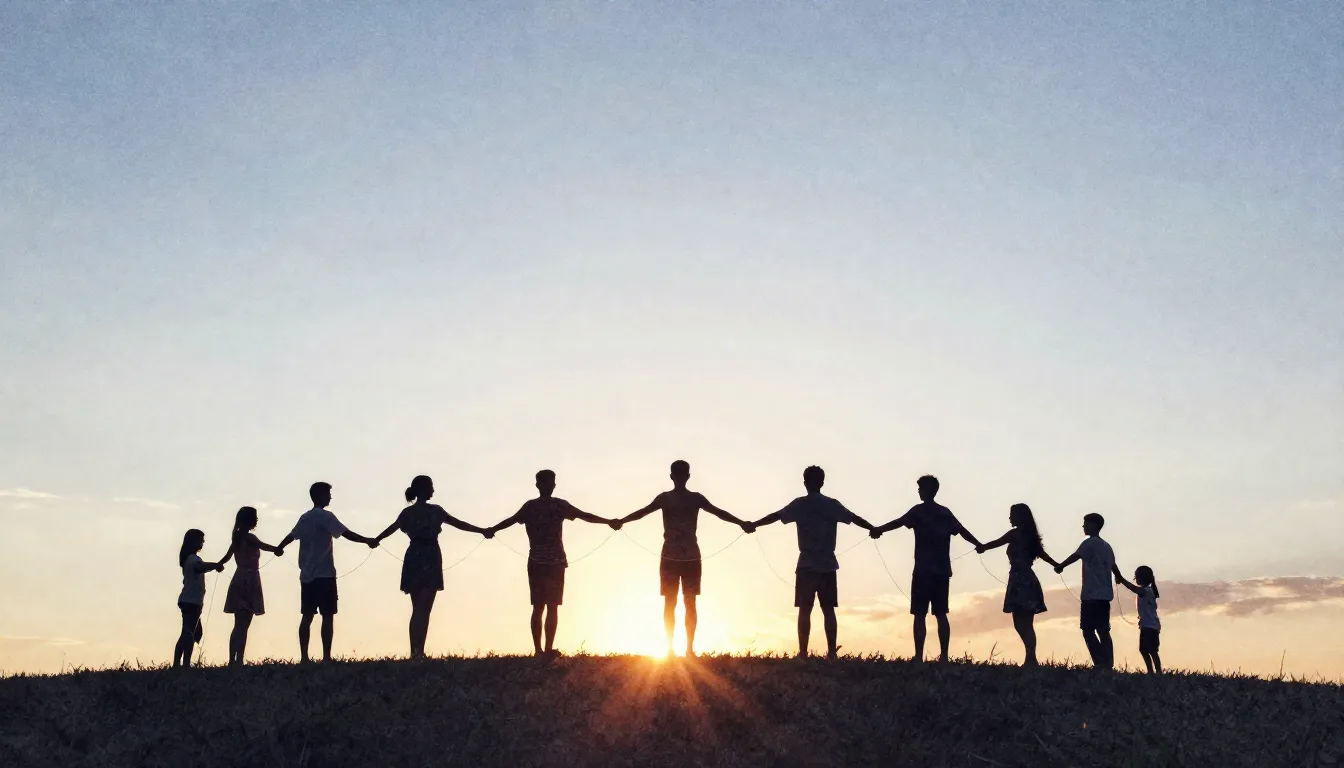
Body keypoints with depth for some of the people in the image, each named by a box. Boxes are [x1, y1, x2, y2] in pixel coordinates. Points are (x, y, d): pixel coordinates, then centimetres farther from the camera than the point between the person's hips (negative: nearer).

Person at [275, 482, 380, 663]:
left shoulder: (304, 517, 15)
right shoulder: (325, 516, -8)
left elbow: (291, 536, 30)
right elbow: (347, 533, -17)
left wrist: (279, 548, 49)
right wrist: (368, 540, -10)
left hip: (306, 575, 7)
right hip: (324, 574, -7)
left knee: (307, 616, 7)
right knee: (328, 615, -5)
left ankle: (304, 657, 5)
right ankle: (326, 657, -9)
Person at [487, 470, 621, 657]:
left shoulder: (529, 506, 7)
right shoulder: (559, 505, 0)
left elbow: (511, 520, 15)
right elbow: (585, 516, 2)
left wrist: (491, 530, 30)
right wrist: (609, 522, 9)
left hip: (535, 563, 3)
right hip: (555, 562, -3)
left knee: (538, 608, 6)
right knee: (552, 607, -3)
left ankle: (538, 650, 2)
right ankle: (548, 649, -9)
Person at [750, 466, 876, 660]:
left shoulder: (800, 504, -1)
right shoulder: (832, 504, 7)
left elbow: (776, 516, 1)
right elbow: (854, 518, 15)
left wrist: (754, 525, 13)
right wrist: (873, 529, 30)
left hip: (807, 565, -2)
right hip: (828, 565, 2)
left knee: (805, 610, -2)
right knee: (828, 609, 5)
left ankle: (803, 653, -6)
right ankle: (831, 652, 3)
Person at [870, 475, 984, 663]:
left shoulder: (919, 510, -2)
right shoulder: (945, 512, 13)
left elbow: (899, 522, -15)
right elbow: (962, 531, 21)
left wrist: (878, 530, -16)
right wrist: (980, 545, 33)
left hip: (924, 571, -5)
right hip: (943, 571, 5)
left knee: (920, 615, -4)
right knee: (941, 614, 8)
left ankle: (919, 656, -10)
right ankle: (943, 656, 3)